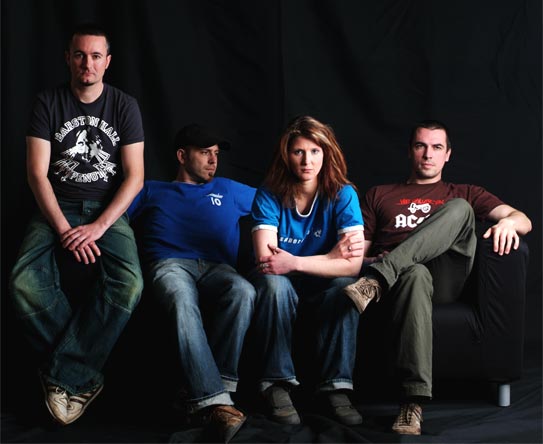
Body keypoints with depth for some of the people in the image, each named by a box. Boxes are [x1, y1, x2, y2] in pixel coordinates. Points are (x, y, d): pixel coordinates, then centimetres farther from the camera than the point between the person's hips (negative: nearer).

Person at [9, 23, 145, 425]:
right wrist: (64, 229, -17)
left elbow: (135, 176, -3)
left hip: (108, 211, 0)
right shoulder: (48, 103, 2)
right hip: (57, 208, 0)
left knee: (128, 285, -31)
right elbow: (37, 173, -4)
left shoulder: (124, 106, 3)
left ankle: (63, 376, -19)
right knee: (25, 283, -30)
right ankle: (84, 377, -15)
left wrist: (97, 228, -16)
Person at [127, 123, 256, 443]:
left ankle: (201, 393, -38)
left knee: (243, 292, -36)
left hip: (216, 268, 2)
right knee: (183, 300, -40)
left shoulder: (228, 190, 32)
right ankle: (215, 400, -49)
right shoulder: (152, 191, 27)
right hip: (170, 265, -2)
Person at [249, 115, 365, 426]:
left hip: (322, 286, 1)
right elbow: (265, 259, -22)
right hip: (283, 285, 0)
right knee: (273, 283, -34)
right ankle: (277, 385, -24)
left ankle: (334, 387, -24)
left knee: (346, 287, -32)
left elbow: (353, 263, -23)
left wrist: (295, 262, -31)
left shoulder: (343, 194, -10)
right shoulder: (269, 196, -10)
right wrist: (329, 257, -24)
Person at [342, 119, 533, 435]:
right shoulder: (380, 195, 32)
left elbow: (524, 221, 15)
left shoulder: (464, 194, 30)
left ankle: (377, 280, -40)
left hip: (444, 278, 1)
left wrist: (508, 222, -12)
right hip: (403, 274, -1)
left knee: (460, 208, -25)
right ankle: (413, 403, -52)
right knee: (416, 274, -41)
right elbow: (360, 248, 21)